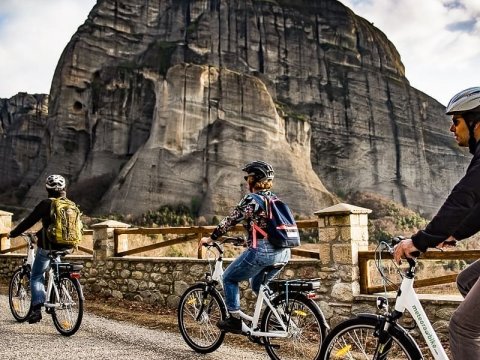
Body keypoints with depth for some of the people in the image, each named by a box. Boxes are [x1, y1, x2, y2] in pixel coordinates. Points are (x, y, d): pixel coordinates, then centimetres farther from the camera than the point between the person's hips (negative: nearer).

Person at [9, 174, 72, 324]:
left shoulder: (46, 203, -11)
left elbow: (29, 221, -10)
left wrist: (12, 233, 4)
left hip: (47, 246, -6)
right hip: (64, 245, 6)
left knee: (35, 277, 4)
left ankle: (37, 308, -8)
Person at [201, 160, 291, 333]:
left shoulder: (250, 199, -6)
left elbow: (229, 221, -6)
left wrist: (210, 238, 5)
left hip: (261, 251, -8)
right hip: (283, 252, 8)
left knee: (229, 278, 13)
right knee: (258, 284, 29)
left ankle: (234, 319, 13)